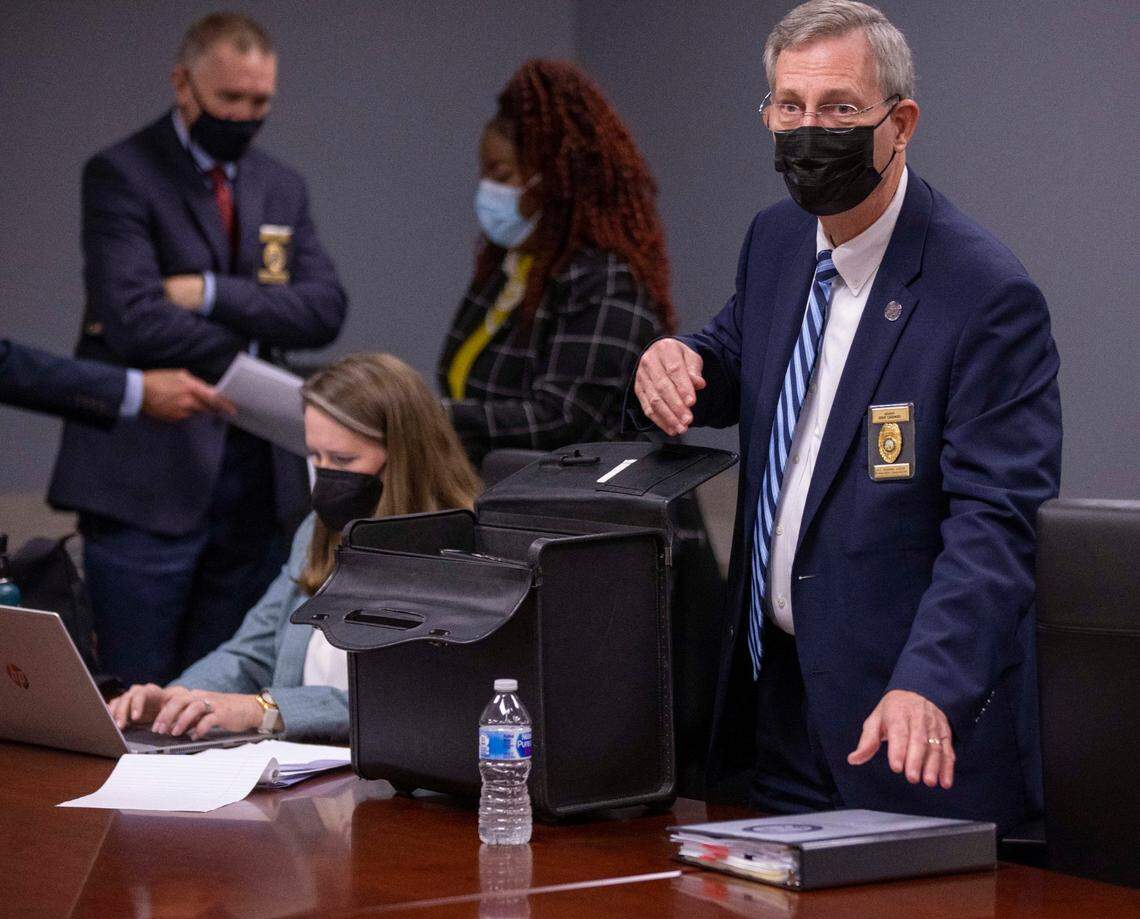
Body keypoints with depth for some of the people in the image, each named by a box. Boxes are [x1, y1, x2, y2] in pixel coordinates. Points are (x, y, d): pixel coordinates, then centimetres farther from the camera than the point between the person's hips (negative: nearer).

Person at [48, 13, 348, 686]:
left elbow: (325, 310, 0)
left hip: (258, 478, 6)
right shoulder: (121, 175, -5)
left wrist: (208, 292, -12)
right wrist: (250, 365, -6)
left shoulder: (283, 187, 14)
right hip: (151, 478, -5)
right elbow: (134, 320, -18)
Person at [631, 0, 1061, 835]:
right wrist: (677, 364, 0)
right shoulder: (777, 241, 6)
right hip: (770, 686, 7)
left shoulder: (989, 295, -17)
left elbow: (992, 520, -22)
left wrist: (927, 684, -36)